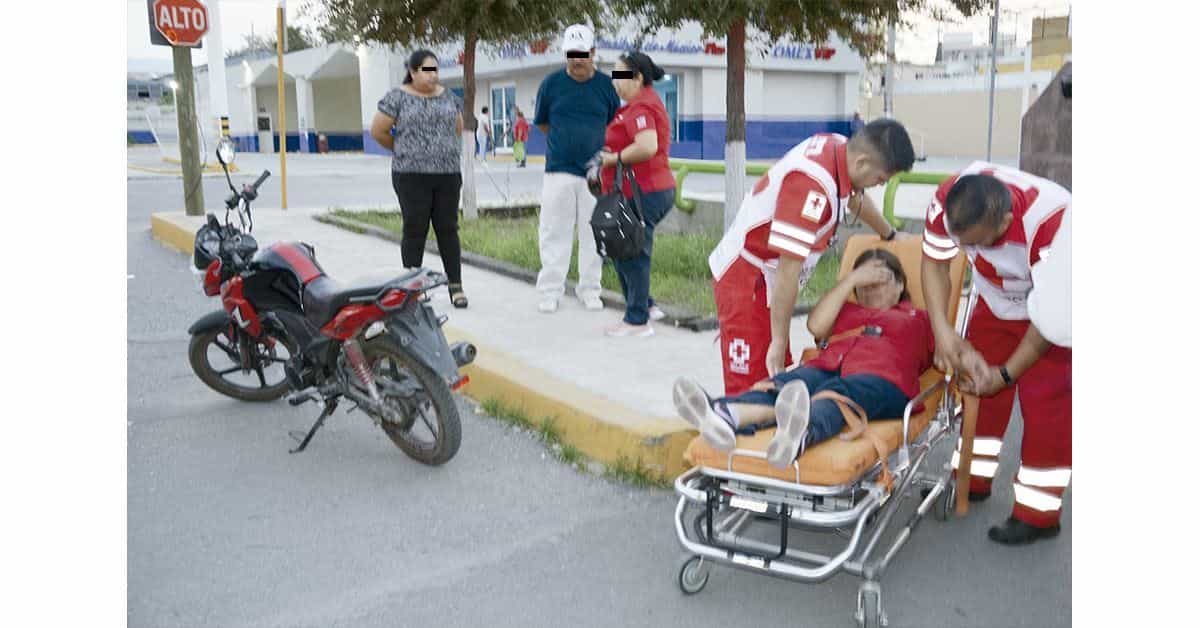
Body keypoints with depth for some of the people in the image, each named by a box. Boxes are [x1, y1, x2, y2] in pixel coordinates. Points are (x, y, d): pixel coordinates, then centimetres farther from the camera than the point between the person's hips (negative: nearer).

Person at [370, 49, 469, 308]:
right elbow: (378, 131, 2)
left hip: (448, 173, 3)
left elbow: (458, 128, 24)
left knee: (448, 229, 4)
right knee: (415, 231, 0)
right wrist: (404, 151, 12)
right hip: (411, 176, -3)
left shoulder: (448, 96, 12)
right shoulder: (397, 97, -1)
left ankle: (456, 286, 9)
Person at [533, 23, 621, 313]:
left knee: (592, 233, 7)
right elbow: (541, 123, 13)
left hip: (595, 172, 1)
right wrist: (564, 142, 12)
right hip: (558, 170, -1)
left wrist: (593, 145, 8)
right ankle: (550, 291, 8)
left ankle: (590, 290, 18)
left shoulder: (606, 85, 3)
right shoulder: (552, 82, 1)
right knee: (554, 232, 0)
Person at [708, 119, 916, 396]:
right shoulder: (813, 185, -31)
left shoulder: (839, 146, -2)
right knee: (750, 386, -10)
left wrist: (891, 236, 40)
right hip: (746, 279, -10)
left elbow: (856, 196, 23)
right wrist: (780, 341, -23)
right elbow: (788, 272, -29)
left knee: (779, 378, 10)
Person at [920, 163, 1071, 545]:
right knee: (978, 389, 6)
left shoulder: (1049, 222, -42)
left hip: (1055, 306, -5)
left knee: (1046, 403, -8)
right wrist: (943, 331, -20)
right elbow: (935, 261, -10)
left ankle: (1038, 513, 2)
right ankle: (972, 480, 23)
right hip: (998, 303, 5)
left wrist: (1006, 373, -21)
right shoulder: (949, 200, -28)